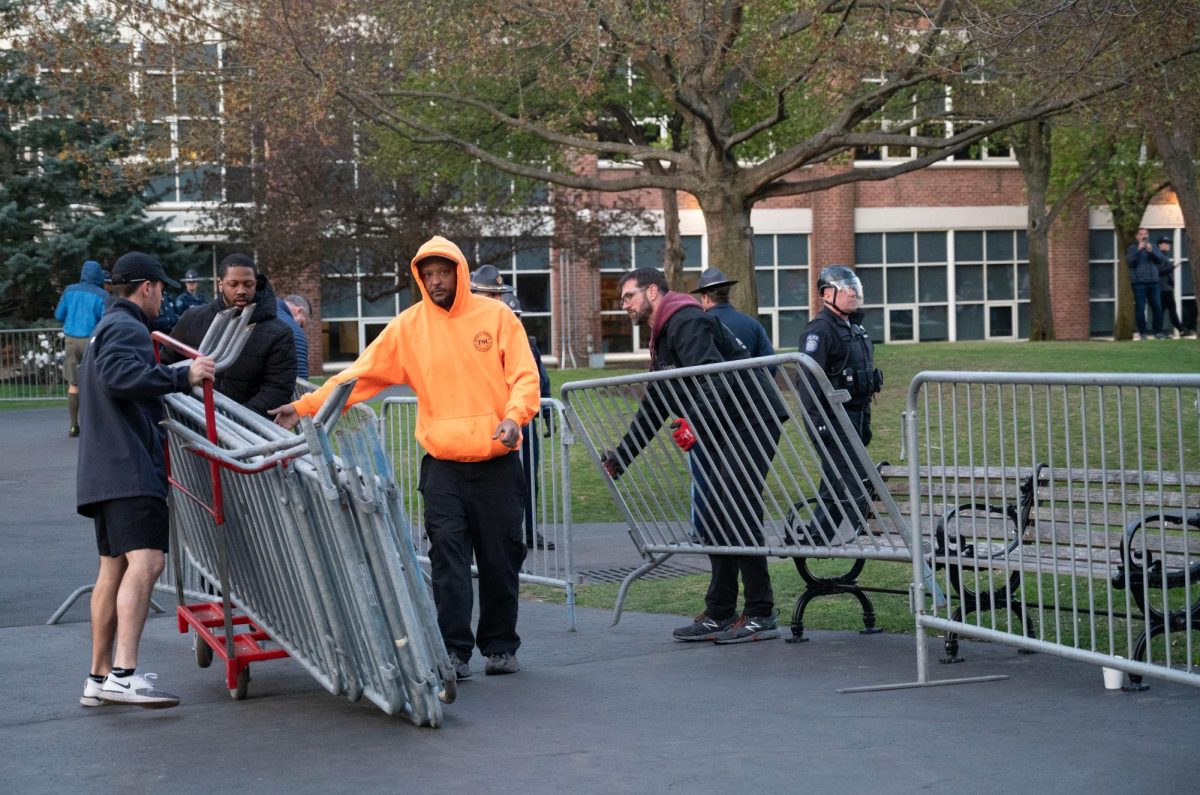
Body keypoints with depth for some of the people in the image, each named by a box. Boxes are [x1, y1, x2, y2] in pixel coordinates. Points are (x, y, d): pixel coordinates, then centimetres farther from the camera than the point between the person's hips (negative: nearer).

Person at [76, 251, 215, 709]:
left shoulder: (107, 329, 27)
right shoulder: (126, 328, -7)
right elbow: (120, 375, -26)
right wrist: (182, 377, -30)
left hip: (105, 472, 11)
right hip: (130, 470, -11)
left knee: (113, 569, 12)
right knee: (145, 562, -20)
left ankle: (99, 679, 15)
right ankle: (123, 675, -30)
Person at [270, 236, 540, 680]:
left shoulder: (496, 316, 1)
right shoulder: (408, 326, 4)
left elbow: (525, 376, -2)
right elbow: (360, 374, 2)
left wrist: (514, 416, -21)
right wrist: (306, 406, -7)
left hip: (497, 462, 0)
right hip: (443, 464, 1)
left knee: (501, 557, 5)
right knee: (448, 557, -7)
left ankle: (500, 647, 17)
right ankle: (454, 651, -4)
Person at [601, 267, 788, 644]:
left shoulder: (685, 321, -10)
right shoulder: (662, 339, 23)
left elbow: (714, 376, -25)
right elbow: (653, 409, 27)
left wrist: (696, 421, -37)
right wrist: (619, 458, 25)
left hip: (753, 419, -11)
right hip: (726, 429, 11)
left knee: (736, 514, -14)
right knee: (711, 517, 8)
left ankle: (761, 616, -10)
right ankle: (719, 614, 12)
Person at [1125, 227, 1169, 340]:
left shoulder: (1153, 248, 17)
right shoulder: (1132, 248, 6)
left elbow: (1162, 260, 4)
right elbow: (1129, 262, -9)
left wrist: (1151, 251, -11)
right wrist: (1138, 249, -17)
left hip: (1153, 283, 4)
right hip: (1139, 283, -4)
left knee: (1157, 307, -1)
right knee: (1140, 308, -6)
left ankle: (1158, 331, 6)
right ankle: (1142, 333, -2)